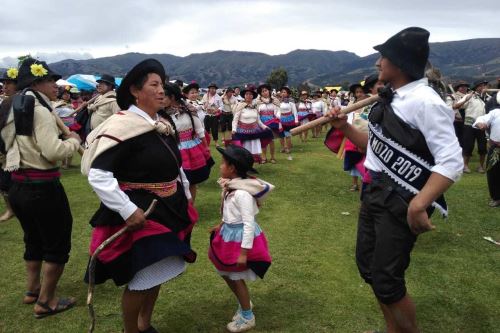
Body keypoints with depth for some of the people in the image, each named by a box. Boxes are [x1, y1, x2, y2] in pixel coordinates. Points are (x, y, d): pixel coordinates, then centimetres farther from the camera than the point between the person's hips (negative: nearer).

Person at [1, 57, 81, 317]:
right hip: (42, 187, -9)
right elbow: (53, 152, -26)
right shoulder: (40, 110, -16)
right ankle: (46, 302, 15)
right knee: (57, 244, 5)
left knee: (34, 239, 25)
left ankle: (32, 290, 39)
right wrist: (74, 141, -7)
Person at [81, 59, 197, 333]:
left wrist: (186, 197, 17)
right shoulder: (122, 126, -20)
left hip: (167, 210, 8)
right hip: (138, 214, -8)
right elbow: (98, 175, -24)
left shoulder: (164, 125, 6)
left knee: (158, 272, 19)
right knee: (141, 279, 2)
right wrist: (128, 211, -26)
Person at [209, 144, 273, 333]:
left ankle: (247, 318, 26)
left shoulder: (242, 193, -27)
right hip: (229, 235, 9)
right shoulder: (231, 187, 1)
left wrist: (244, 252, -24)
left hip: (240, 237, -9)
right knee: (225, 273, 19)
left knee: (237, 277, 6)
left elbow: (249, 224, -26)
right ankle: (244, 303, 42)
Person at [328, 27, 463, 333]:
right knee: (367, 265, 19)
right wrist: (346, 127, 5)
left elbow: (452, 162, -24)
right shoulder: (392, 100, 9)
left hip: (402, 202, -9)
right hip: (376, 192, 10)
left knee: (387, 280, -3)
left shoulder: (425, 102, -19)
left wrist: (419, 205, -33)